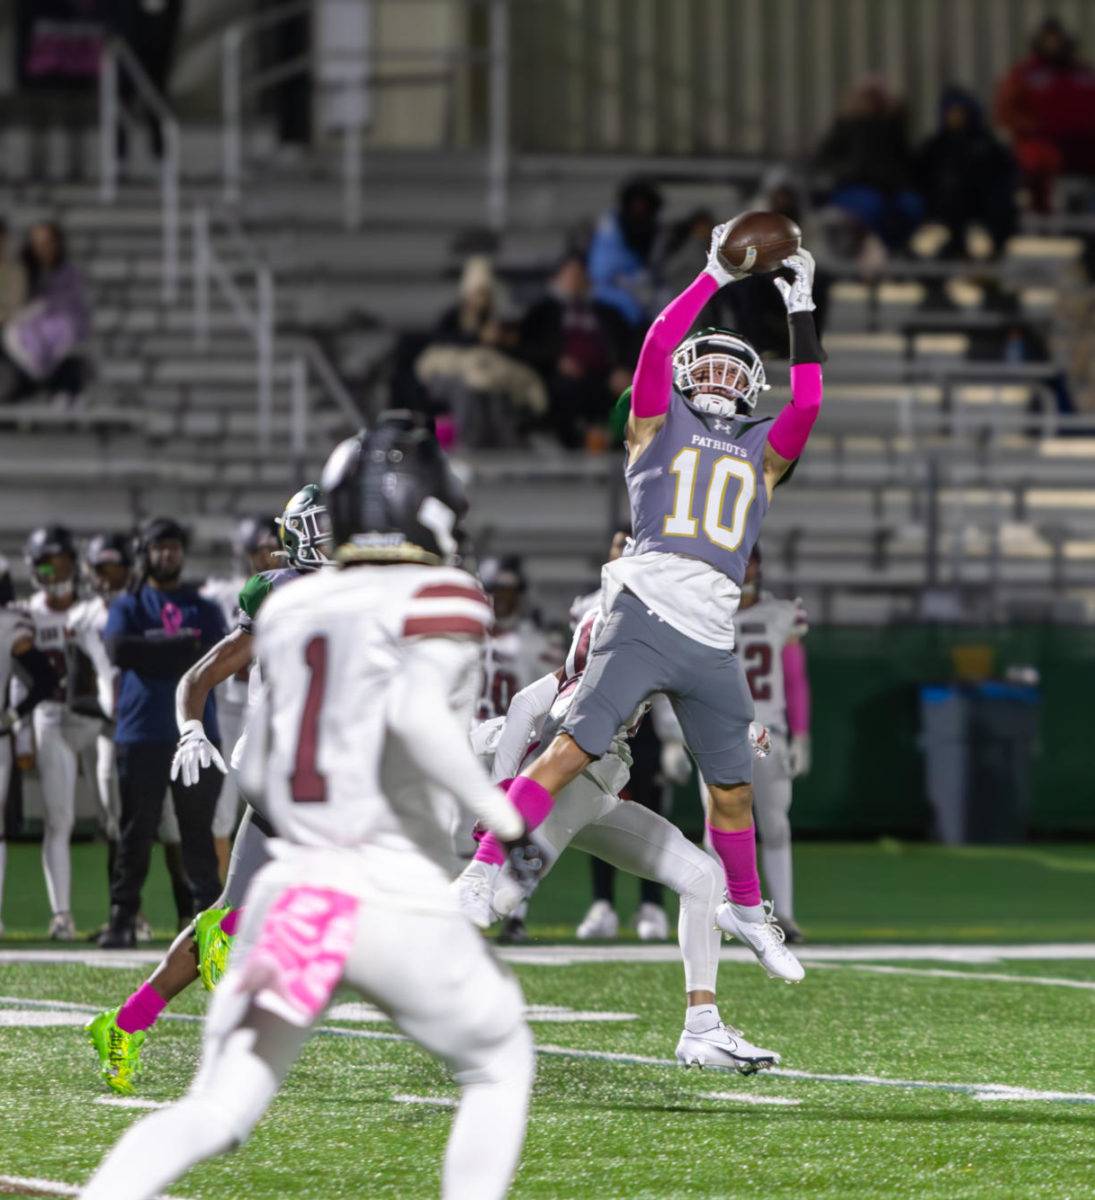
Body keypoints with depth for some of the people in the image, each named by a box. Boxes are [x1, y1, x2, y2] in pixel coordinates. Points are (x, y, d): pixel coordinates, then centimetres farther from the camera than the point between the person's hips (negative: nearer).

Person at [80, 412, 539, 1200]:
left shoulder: (291, 610, 14)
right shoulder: (439, 601, -5)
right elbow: (417, 714, -24)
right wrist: (504, 818, -16)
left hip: (291, 891, 5)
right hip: (397, 901, -5)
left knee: (211, 1115, 6)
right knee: (501, 1068, 19)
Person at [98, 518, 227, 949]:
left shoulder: (204, 610, 14)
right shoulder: (127, 607, 12)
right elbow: (120, 649, -10)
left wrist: (153, 650, -9)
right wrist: (182, 646, -9)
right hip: (141, 735, -1)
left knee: (199, 829, 1)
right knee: (136, 831, -2)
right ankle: (122, 919, 0)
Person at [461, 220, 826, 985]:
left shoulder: (762, 452, 21)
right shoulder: (658, 425, 14)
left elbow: (807, 403, 5)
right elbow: (658, 346, 0)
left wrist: (801, 312, 6)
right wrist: (715, 276, 2)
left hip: (712, 640, 4)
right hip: (647, 613, -4)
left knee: (733, 787, 13)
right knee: (574, 750, -15)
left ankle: (746, 909, 34)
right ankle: (486, 873, -16)